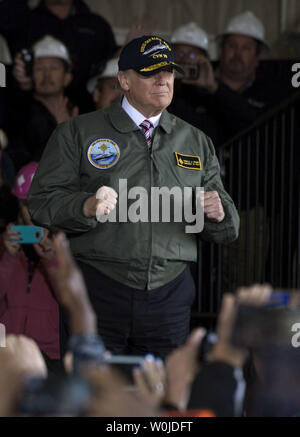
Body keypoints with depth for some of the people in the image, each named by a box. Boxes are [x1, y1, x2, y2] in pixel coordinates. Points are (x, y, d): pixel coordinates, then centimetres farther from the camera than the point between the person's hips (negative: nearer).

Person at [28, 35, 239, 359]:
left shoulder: (196, 142, 16)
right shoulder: (78, 133, 6)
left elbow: (227, 231, 16)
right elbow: (41, 201, -1)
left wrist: (217, 213, -8)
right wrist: (86, 207, -20)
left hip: (169, 295, 3)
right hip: (98, 293, -3)